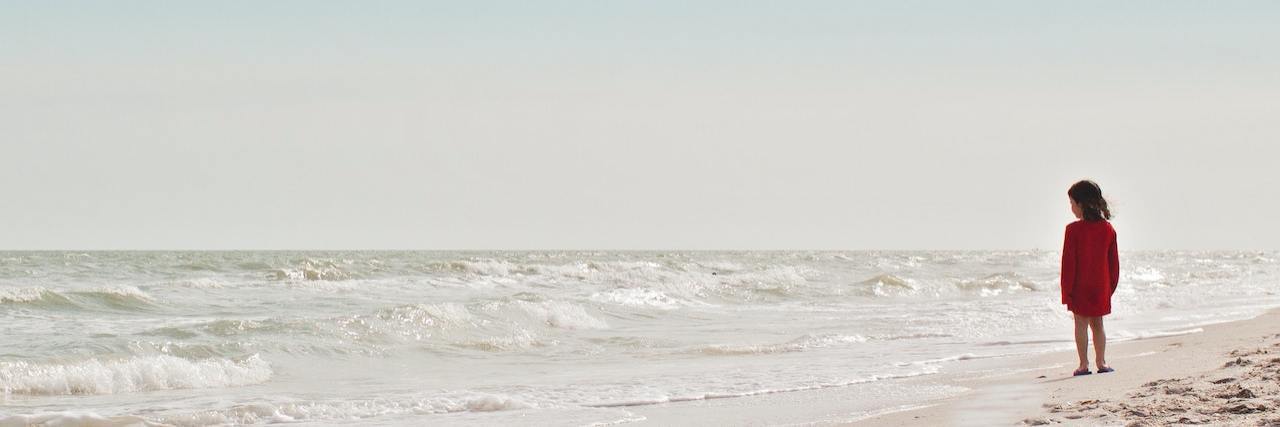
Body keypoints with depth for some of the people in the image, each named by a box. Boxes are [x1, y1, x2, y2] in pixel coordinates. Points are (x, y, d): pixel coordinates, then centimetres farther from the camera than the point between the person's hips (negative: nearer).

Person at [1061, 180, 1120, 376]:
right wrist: (1111, 286, 16)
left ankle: (1084, 364, 0)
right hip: (1101, 286, 4)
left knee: (1081, 324, 2)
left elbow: (1069, 262, -12)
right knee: (1097, 323, 14)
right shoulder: (1108, 229, 2)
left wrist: (1067, 289, -6)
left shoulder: (1074, 230, -14)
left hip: (1080, 287, -4)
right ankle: (1101, 362, 14)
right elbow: (1114, 261, 7)